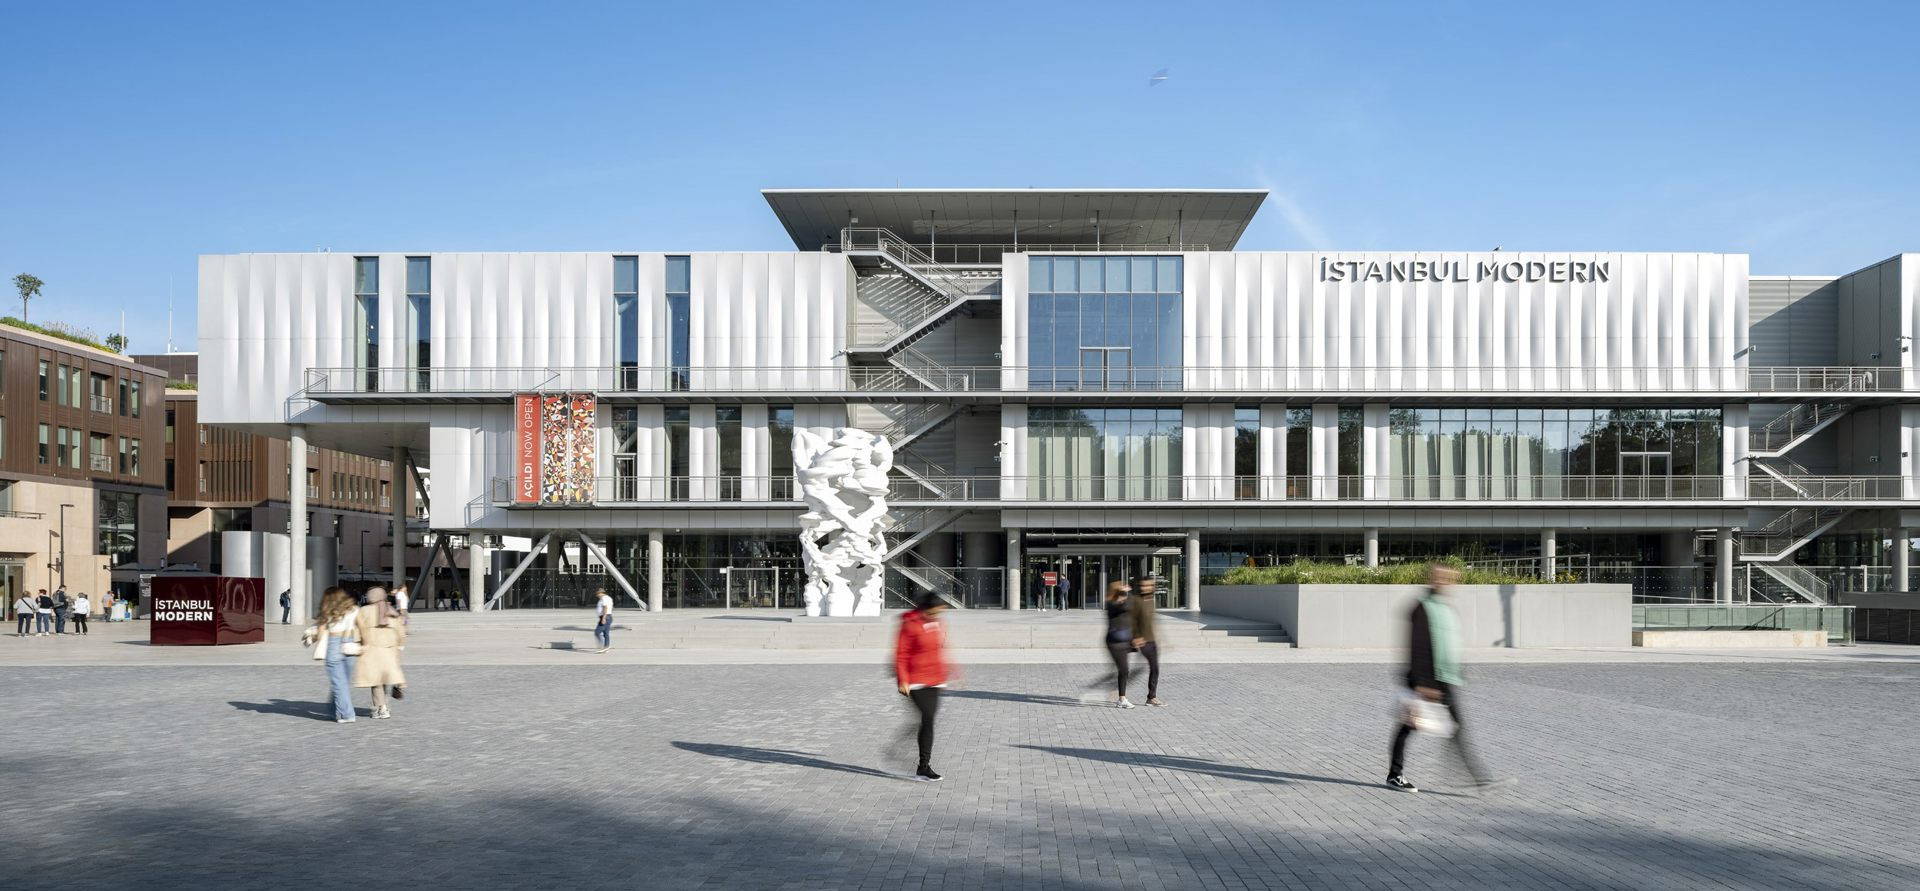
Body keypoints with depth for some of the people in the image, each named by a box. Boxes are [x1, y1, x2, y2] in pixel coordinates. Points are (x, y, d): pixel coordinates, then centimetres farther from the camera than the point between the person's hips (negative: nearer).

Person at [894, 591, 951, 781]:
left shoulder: (939, 624, 10)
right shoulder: (910, 625, -11)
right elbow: (901, 655, -10)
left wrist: (943, 677, 27)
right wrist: (903, 680, -14)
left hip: (935, 682, 7)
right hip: (916, 682, -6)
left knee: (929, 720, 9)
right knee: (928, 718, -14)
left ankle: (924, 764, 19)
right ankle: (924, 766, -9)